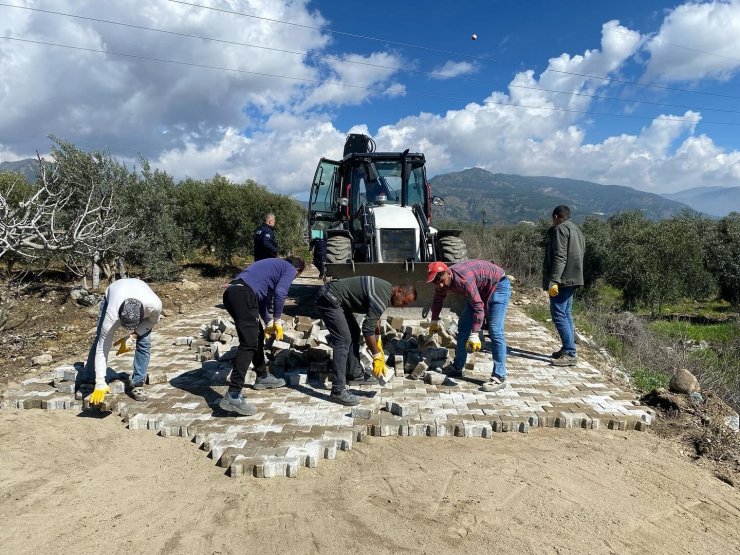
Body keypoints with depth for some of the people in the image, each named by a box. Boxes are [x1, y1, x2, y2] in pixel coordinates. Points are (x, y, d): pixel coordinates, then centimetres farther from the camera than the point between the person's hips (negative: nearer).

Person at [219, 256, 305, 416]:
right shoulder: (289, 269, 10)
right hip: (243, 294, -9)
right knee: (249, 344, -12)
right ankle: (233, 396, -18)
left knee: (257, 336, 22)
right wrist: (277, 320, 3)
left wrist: (268, 323, 42)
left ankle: (263, 377, 35)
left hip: (231, 293, 9)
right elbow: (280, 292, -9)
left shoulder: (274, 265, 35)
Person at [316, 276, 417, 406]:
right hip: (328, 300, -11)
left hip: (334, 298, 11)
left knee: (354, 332, 17)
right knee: (343, 341, -14)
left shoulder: (386, 289, 9)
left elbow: (374, 320, 21)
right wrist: (377, 356, -12)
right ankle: (338, 392, -13)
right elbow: (368, 329, -20)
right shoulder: (382, 298, -21)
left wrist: (378, 346, 23)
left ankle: (356, 375, 26)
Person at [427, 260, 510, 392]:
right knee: (463, 325, 8)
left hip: (498, 285, -9)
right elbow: (438, 299, 11)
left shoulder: (463, 279, -37)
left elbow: (478, 306, -38)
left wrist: (474, 334, -39)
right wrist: (434, 321, 20)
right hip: (480, 290, 9)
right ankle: (457, 367, 17)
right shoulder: (443, 281, -10)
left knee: (495, 330, -21)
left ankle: (499, 378, -20)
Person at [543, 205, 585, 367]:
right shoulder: (576, 230, 21)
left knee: (559, 315, -10)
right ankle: (567, 349, 21)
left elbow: (559, 257, -20)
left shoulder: (560, 229, -10)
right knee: (566, 314, 15)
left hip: (562, 280, -10)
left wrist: (553, 281, -24)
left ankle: (570, 353, -12)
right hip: (573, 279, 10)